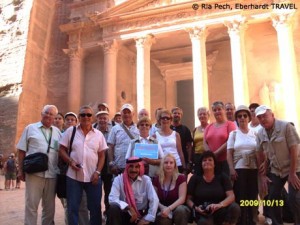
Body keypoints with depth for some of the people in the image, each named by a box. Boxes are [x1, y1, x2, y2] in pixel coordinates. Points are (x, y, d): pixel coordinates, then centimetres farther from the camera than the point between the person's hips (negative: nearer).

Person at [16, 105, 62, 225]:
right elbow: (21, 150, 5)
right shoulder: (30, 128, 7)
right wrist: (21, 170, 0)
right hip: (34, 172, -2)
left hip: (52, 174, 3)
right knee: (31, 204, 1)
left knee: (50, 205, 11)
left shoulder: (57, 132, 13)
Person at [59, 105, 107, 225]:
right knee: (72, 207, 7)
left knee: (95, 207, 9)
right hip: (74, 176, -1)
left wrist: (97, 172, -5)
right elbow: (62, 149, 3)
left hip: (93, 177, 1)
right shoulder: (70, 131, 2)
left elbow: (102, 155, 5)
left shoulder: (98, 134, 5)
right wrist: (70, 161, -13)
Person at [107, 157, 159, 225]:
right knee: (113, 207, -29)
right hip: (124, 214, 0)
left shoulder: (146, 180, -4)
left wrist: (148, 218, -19)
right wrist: (129, 208, -30)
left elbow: (154, 200, -10)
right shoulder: (118, 179, -7)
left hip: (140, 215, 0)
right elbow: (112, 199, -19)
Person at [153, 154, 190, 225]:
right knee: (164, 218, -36)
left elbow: (182, 198, -12)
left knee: (180, 209, -36)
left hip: (177, 208, 1)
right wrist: (162, 207, -18)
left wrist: (169, 208, -26)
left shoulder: (181, 178, -3)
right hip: (163, 210, 0)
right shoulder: (156, 179, 4)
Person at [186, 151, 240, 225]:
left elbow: (231, 196, -10)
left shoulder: (223, 177, 2)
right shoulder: (195, 178, 2)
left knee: (235, 207, -29)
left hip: (221, 212, 2)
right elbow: (188, 199, 3)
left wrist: (220, 205, -29)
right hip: (203, 213, -2)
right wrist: (195, 208, -18)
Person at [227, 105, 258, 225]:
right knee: (240, 196, -1)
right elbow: (229, 154, -2)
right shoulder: (233, 134, 3)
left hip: (254, 169, 2)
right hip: (239, 169, -2)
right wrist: (232, 169, -11)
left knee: (253, 196, 6)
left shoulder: (254, 133, 8)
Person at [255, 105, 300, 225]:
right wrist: (262, 175, 3)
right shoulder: (260, 133, -1)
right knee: (272, 199, 4)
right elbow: (260, 155, 5)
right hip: (275, 171, 5)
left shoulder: (286, 126, -16)